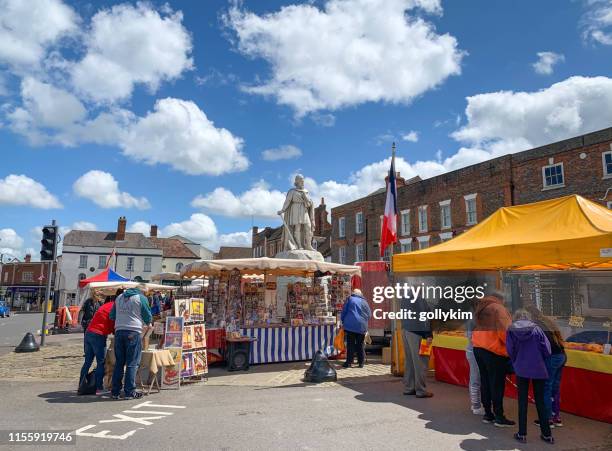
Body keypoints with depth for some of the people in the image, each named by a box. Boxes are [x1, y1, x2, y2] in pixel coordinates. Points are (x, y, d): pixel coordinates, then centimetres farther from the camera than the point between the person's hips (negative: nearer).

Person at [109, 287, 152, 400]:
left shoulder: (119, 297, 16)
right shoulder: (141, 298, -1)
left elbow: (112, 315, 21)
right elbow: (148, 317, 4)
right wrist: (147, 323, 25)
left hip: (119, 331, 5)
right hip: (133, 332, -5)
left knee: (119, 362, 12)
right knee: (132, 363, 0)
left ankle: (115, 392, 15)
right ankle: (130, 392, 2)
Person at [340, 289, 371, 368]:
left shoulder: (350, 299, 5)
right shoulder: (364, 301, 14)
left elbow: (344, 311, 4)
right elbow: (369, 314, 16)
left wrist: (343, 321, 16)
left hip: (350, 325, -3)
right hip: (362, 326, 3)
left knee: (350, 344, 0)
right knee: (360, 344, 10)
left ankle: (349, 362, 0)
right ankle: (361, 362, 12)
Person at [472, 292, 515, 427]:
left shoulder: (480, 309, 18)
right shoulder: (498, 308, -6)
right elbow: (505, 330, -15)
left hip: (478, 347, 7)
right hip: (493, 350, -7)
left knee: (485, 381, 12)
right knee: (497, 383, -1)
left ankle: (487, 413, 19)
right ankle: (499, 417, 2)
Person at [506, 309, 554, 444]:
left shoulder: (511, 331, -2)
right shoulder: (536, 329, -2)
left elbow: (510, 351, -4)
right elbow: (547, 349, -4)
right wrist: (540, 361, 13)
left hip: (521, 370, -1)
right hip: (538, 370, 1)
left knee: (522, 401, 8)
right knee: (540, 401, 13)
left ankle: (522, 434, 11)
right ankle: (546, 434, 20)